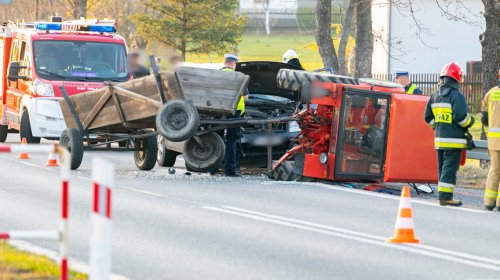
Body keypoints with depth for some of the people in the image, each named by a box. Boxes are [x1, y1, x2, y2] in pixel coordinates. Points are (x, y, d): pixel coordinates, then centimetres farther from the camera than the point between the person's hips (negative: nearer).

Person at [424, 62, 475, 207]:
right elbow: (460, 116, -20)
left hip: (439, 139, 7)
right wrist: (470, 122, 0)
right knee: (450, 168, -6)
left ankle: (444, 195, 16)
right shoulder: (456, 95, -13)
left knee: (442, 168, 14)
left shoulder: (435, 96, 12)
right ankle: (445, 196, -10)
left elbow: (428, 117, 14)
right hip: (453, 140, -7)